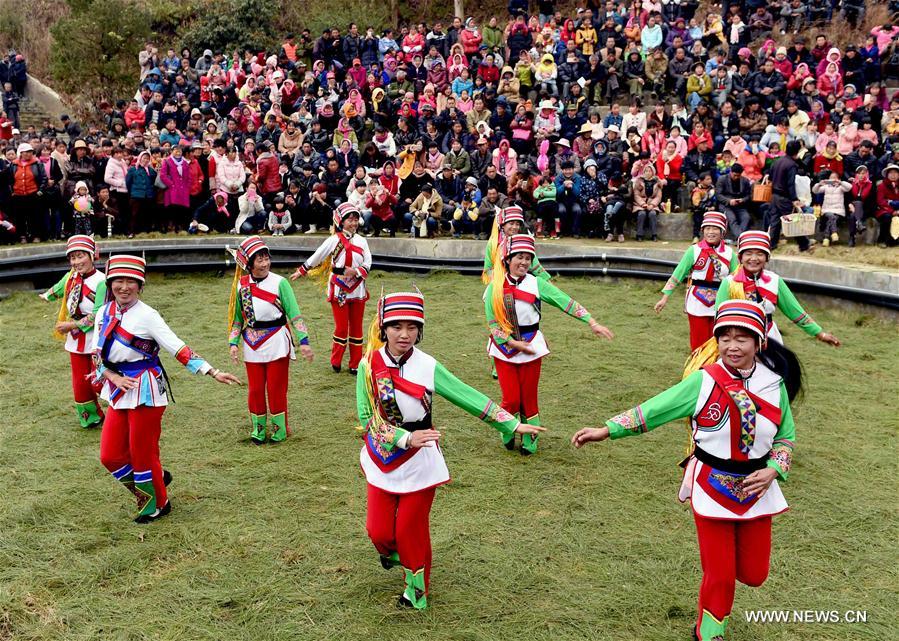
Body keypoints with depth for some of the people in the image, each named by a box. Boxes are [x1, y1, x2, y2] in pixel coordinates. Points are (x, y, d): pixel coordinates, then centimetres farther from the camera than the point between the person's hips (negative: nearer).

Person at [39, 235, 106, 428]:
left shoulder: (100, 281, -18)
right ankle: (90, 418, 29)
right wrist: (47, 296, 48)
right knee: (80, 383, 12)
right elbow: (59, 288, 29)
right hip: (76, 340, 6)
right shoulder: (71, 277, 4)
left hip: (97, 340, -6)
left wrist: (73, 325, -19)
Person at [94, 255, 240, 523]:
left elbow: (179, 349, -15)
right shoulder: (104, 313, 5)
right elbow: (97, 355, 8)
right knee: (110, 455, 8)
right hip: (118, 391, 6)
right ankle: (155, 481, 34)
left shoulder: (147, 315, -12)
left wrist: (214, 373, -21)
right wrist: (114, 377, -11)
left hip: (145, 392, -6)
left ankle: (158, 505, 29)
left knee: (142, 453, 4)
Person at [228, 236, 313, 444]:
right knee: (255, 389, 8)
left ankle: (279, 429, 20)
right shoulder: (241, 285, 2)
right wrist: (233, 343, 2)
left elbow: (294, 313, -9)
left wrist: (303, 341, -14)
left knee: (276, 388, 3)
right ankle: (258, 429, 25)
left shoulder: (279, 282, -9)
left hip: (277, 343, -3)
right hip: (252, 346, 3)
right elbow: (237, 317, 11)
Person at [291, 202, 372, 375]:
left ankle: (355, 364, 15)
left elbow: (367, 264, 1)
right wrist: (300, 271, 8)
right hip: (339, 290, -4)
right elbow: (316, 257, 2)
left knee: (356, 327, 7)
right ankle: (336, 362, 18)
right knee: (341, 327, 1)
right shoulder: (334, 240, -5)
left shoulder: (361, 240, 5)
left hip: (357, 290, 4)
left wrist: (356, 271, -17)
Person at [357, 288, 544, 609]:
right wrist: (406, 438, -25)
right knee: (379, 530, 5)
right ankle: (390, 553, 43)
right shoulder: (369, 366, -10)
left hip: (419, 462, -1)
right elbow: (366, 417, -12)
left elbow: (469, 397, -8)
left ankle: (416, 589, 32)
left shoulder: (428, 367, -10)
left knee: (411, 530, 6)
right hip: (382, 461, 1)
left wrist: (512, 423, -10)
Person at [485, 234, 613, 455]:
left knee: (529, 399, 6)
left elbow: (566, 302, -11)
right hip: (503, 349, 0)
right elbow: (492, 322, -4)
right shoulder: (495, 288, -3)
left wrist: (592, 322, -19)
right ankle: (508, 436, 26)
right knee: (511, 399, -1)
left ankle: (529, 442, 23)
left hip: (531, 348, 0)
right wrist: (513, 343, -13)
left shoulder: (536, 284, -4)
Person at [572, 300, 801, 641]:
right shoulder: (703, 381, -12)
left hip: (756, 489, 3)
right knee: (720, 576, 4)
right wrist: (607, 429, -15)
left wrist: (773, 471, -11)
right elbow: (652, 410, -10)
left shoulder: (775, 384, -5)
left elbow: (786, 437, 6)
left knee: (753, 574, 11)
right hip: (711, 488, -3)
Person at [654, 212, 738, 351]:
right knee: (698, 344, 7)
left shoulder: (729, 253, 0)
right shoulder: (694, 250, -5)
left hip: (720, 305, 2)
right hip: (697, 303, -2)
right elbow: (678, 274, -3)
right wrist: (665, 297, -6)